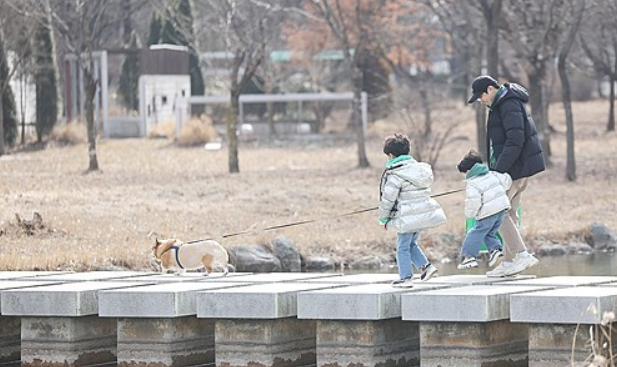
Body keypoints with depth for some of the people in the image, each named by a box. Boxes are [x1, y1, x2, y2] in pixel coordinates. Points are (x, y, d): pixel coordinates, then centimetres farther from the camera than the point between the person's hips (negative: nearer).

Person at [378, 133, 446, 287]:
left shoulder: (395, 174, -14)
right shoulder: (421, 168, 11)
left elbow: (388, 198, -13)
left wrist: (384, 218, 0)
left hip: (407, 217, -8)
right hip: (424, 214, 8)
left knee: (403, 247, 5)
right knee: (411, 244, 23)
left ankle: (405, 277, 7)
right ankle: (426, 265, 12)